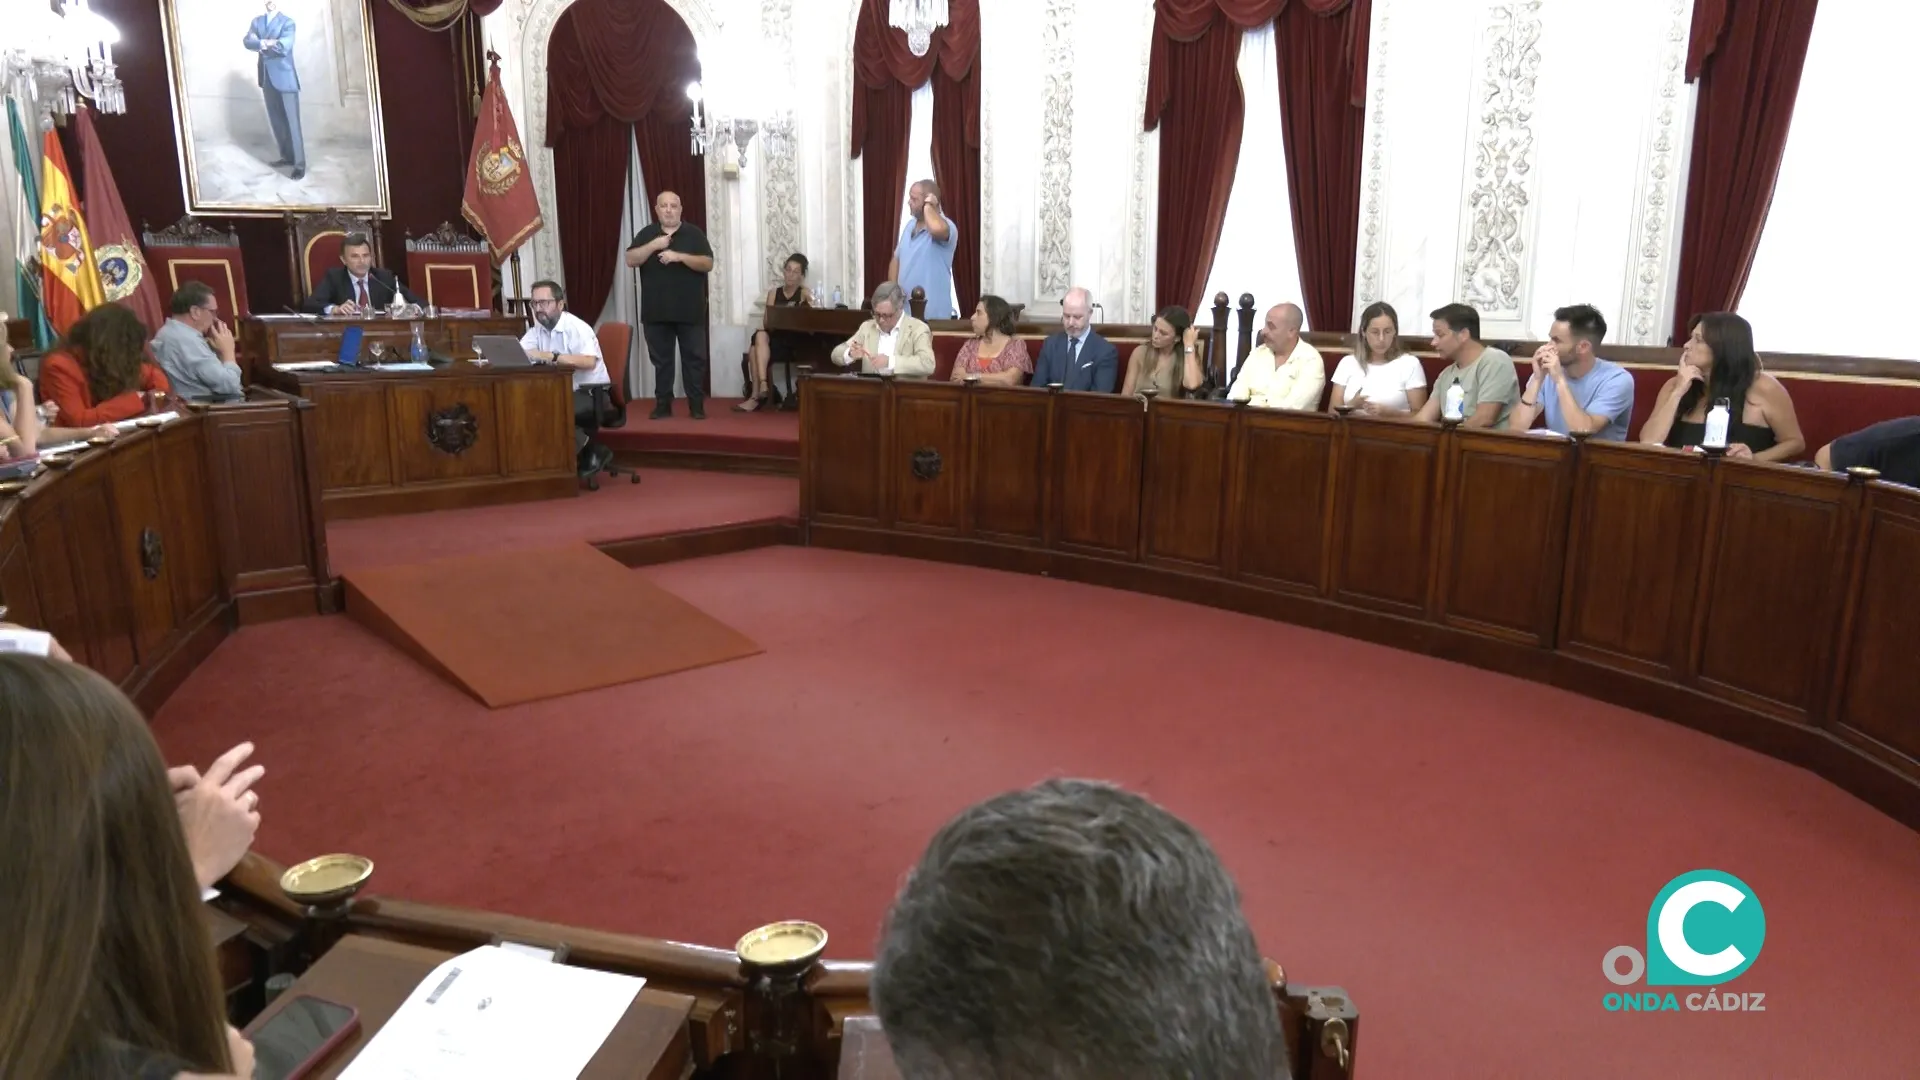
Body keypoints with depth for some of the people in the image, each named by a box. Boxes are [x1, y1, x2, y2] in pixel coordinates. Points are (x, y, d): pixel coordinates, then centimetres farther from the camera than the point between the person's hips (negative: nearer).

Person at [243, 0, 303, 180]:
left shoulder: (287, 22, -2)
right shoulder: (257, 21, 13)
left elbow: (284, 46, -17)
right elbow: (247, 41, -1)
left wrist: (261, 44, -7)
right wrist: (266, 43, -16)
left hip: (284, 77, -6)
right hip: (267, 77, 6)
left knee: (292, 121, -7)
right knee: (276, 120, 10)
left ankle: (300, 163, -7)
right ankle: (287, 156, 21)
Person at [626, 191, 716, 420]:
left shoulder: (694, 234, 4)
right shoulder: (646, 234, 9)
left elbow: (708, 264, -6)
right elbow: (631, 260, -2)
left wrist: (680, 256, -17)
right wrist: (654, 245, -15)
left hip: (690, 311, -2)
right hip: (656, 311, 2)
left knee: (694, 358, 0)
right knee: (661, 360, 6)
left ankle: (697, 406, 6)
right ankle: (662, 405, 13)